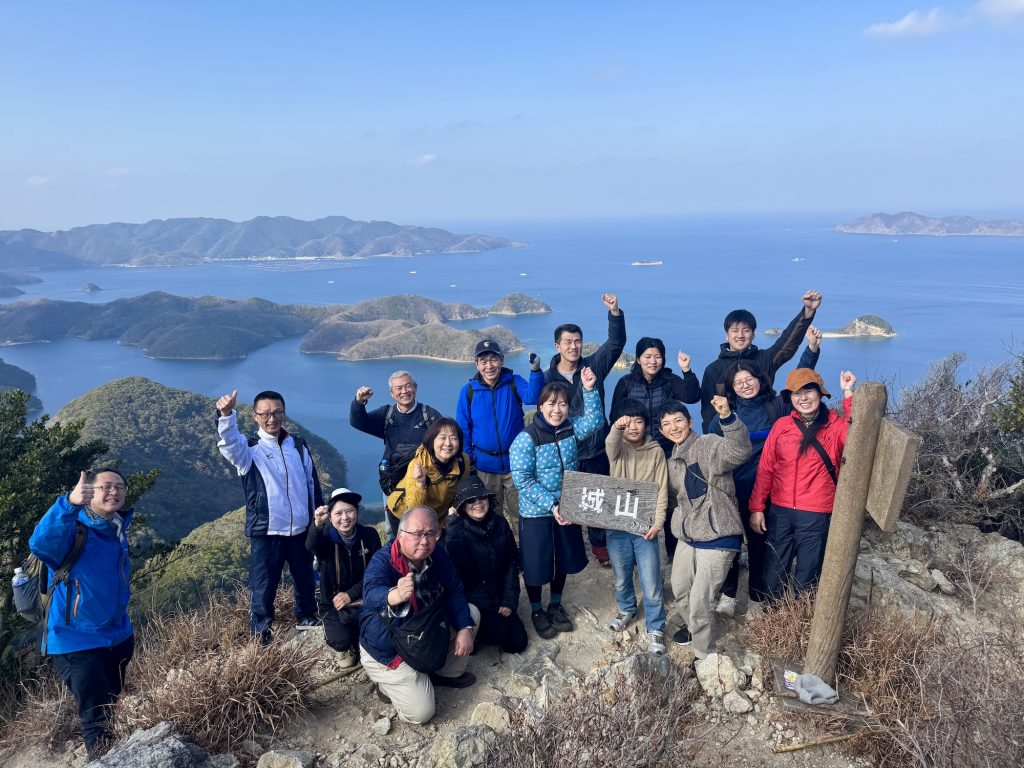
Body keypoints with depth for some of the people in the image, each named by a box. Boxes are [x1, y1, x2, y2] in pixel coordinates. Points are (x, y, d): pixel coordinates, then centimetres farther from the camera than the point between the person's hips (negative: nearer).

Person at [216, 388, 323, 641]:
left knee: (306, 579, 17)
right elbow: (230, 445, -28)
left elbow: (312, 482, 13)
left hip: (301, 528, 4)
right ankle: (261, 633, 18)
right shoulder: (249, 448, -4)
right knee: (263, 585, 2)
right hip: (266, 531, -4)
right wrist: (227, 415, -47)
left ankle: (307, 619, 39)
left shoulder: (298, 445, 8)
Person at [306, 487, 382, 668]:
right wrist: (317, 525, -57)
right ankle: (346, 647, 12)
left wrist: (350, 595, -17)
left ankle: (361, 640, 2)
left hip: (363, 599, 0)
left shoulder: (369, 535, -4)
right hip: (333, 602, 0)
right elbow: (311, 547, -35)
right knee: (339, 640, -26)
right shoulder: (326, 537, -10)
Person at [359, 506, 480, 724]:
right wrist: (396, 595, -72)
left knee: (471, 613, 3)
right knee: (420, 712, -15)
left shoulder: (438, 555, -10)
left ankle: (449, 673, 21)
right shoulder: (382, 561, -29)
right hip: (388, 650, -6)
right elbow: (372, 595, -49)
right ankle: (387, 680, 14)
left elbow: (454, 593, -1)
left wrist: (464, 628, -17)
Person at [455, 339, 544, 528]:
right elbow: (463, 430, 2)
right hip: (485, 465, 1)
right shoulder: (468, 391, -3)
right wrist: (467, 462, -1)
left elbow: (532, 397, -25)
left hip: (515, 462, -1)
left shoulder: (514, 383, -5)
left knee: (521, 513, 8)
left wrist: (536, 371, -42)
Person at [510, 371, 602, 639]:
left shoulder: (570, 428, -3)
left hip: (566, 509, 5)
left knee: (563, 559, 19)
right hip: (536, 513, -5)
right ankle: (536, 611, 32)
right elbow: (522, 479, -22)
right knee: (536, 563, 9)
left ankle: (556, 606, 41)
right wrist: (551, 504, -26)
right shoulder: (526, 439, -20)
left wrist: (590, 390, -20)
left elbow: (593, 421, -7)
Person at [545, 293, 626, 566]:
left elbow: (616, 342, -12)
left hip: (596, 449, 1)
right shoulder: (548, 378, -2)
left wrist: (614, 311, -26)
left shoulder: (593, 366, -2)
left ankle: (599, 544, 30)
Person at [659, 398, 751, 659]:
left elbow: (740, 452, -38)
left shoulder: (708, 445, -16)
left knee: (700, 603, -2)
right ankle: (692, 626, 52)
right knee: (680, 591, 24)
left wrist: (728, 417, -52)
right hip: (688, 537, 8)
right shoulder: (673, 460, 11)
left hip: (716, 540, -8)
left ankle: (704, 657, 19)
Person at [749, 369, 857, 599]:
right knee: (773, 574, 13)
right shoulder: (781, 426, 3)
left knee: (806, 577, 7)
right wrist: (757, 508, 2)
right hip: (779, 511, 2)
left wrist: (848, 394, -29)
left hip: (817, 515, -2)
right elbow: (765, 470, 5)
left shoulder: (836, 425, -2)